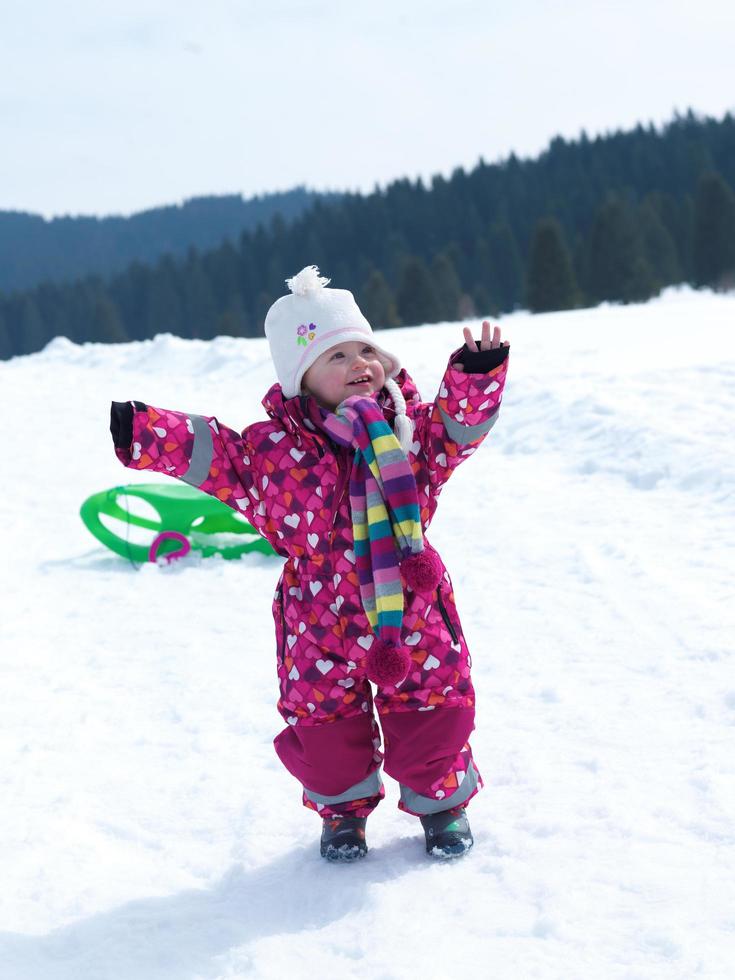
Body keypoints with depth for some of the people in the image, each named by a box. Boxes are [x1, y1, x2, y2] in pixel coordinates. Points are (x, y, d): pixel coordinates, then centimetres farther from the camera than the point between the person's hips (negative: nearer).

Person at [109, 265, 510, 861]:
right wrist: (145, 435, -20)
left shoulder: (410, 428, 0)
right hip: (321, 621, -1)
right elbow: (209, 454, -7)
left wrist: (477, 377, -15)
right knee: (326, 727, 9)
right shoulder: (274, 449, -7)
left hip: (412, 612, 1)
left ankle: (443, 801, 37)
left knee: (432, 719, 9)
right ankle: (344, 808, 38)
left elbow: (459, 425, 3)